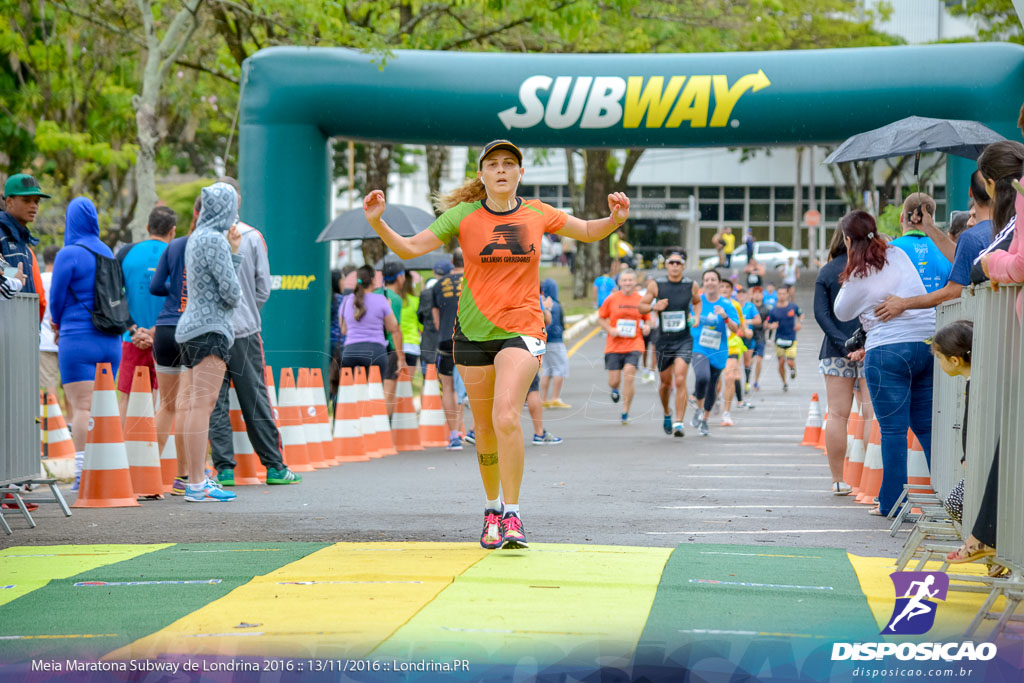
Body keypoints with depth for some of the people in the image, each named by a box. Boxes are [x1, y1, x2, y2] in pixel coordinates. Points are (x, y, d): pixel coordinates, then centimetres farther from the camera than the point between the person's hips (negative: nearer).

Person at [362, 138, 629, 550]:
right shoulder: (463, 216, -1)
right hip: (473, 332, 1)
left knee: (506, 416, -22)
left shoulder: (537, 214, 3)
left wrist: (614, 219, -4)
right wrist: (377, 223, -19)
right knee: (484, 429, 7)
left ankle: (512, 515, -16)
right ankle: (492, 510, 28)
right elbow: (409, 248, -2)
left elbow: (588, 232, 17)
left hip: (521, 330, -1)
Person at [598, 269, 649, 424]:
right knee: (614, 381, 0)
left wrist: (646, 327, -7)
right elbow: (601, 318, 9)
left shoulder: (641, 300, 4)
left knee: (629, 375, -18)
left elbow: (647, 320, 15)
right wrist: (610, 330, -9)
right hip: (614, 345, 1)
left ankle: (625, 413, -8)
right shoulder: (611, 299, 1)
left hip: (634, 344, -1)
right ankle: (615, 390, 41)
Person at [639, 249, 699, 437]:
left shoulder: (691, 285, 1)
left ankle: (679, 423, -14)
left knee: (680, 380, -16)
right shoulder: (655, 286, -3)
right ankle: (666, 413, 42)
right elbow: (641, 306, 4)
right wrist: (654, 307, -15)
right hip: (663, 341, 1)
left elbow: (697, 302, 21)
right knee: (666, 382, 13)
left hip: (684, 340, -1)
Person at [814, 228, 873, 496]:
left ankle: (838, 480, 5)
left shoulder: (826, 272, 7)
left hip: (836, 350, 2)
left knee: (838, 414, 4)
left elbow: (821, 313, -3)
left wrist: (842, 343, -9)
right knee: (872, 413, -3)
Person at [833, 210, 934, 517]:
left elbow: (841, 313, 11)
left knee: (893, 429, -2)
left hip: (889, 351, -5)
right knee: (927, 426, 9)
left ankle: (892, 502, 0)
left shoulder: (859, 275, -5)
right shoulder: (899, 255, 11)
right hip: (928, 343, 5)